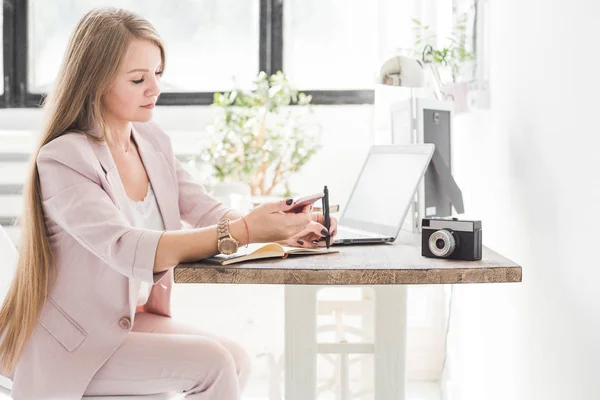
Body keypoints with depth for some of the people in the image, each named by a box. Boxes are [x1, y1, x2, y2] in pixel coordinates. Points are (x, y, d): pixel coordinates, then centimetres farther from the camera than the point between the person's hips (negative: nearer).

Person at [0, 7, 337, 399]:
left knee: (237, 358, -10)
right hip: (71, 342, -7)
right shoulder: (62, 159, -20)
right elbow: (126, 250, -32)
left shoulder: (152, 140, 3)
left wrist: (282, 227, -23)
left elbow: (205, 211, -3)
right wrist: (244, 231, -39)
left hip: (133, 318, 7)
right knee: (212, 364, -20)